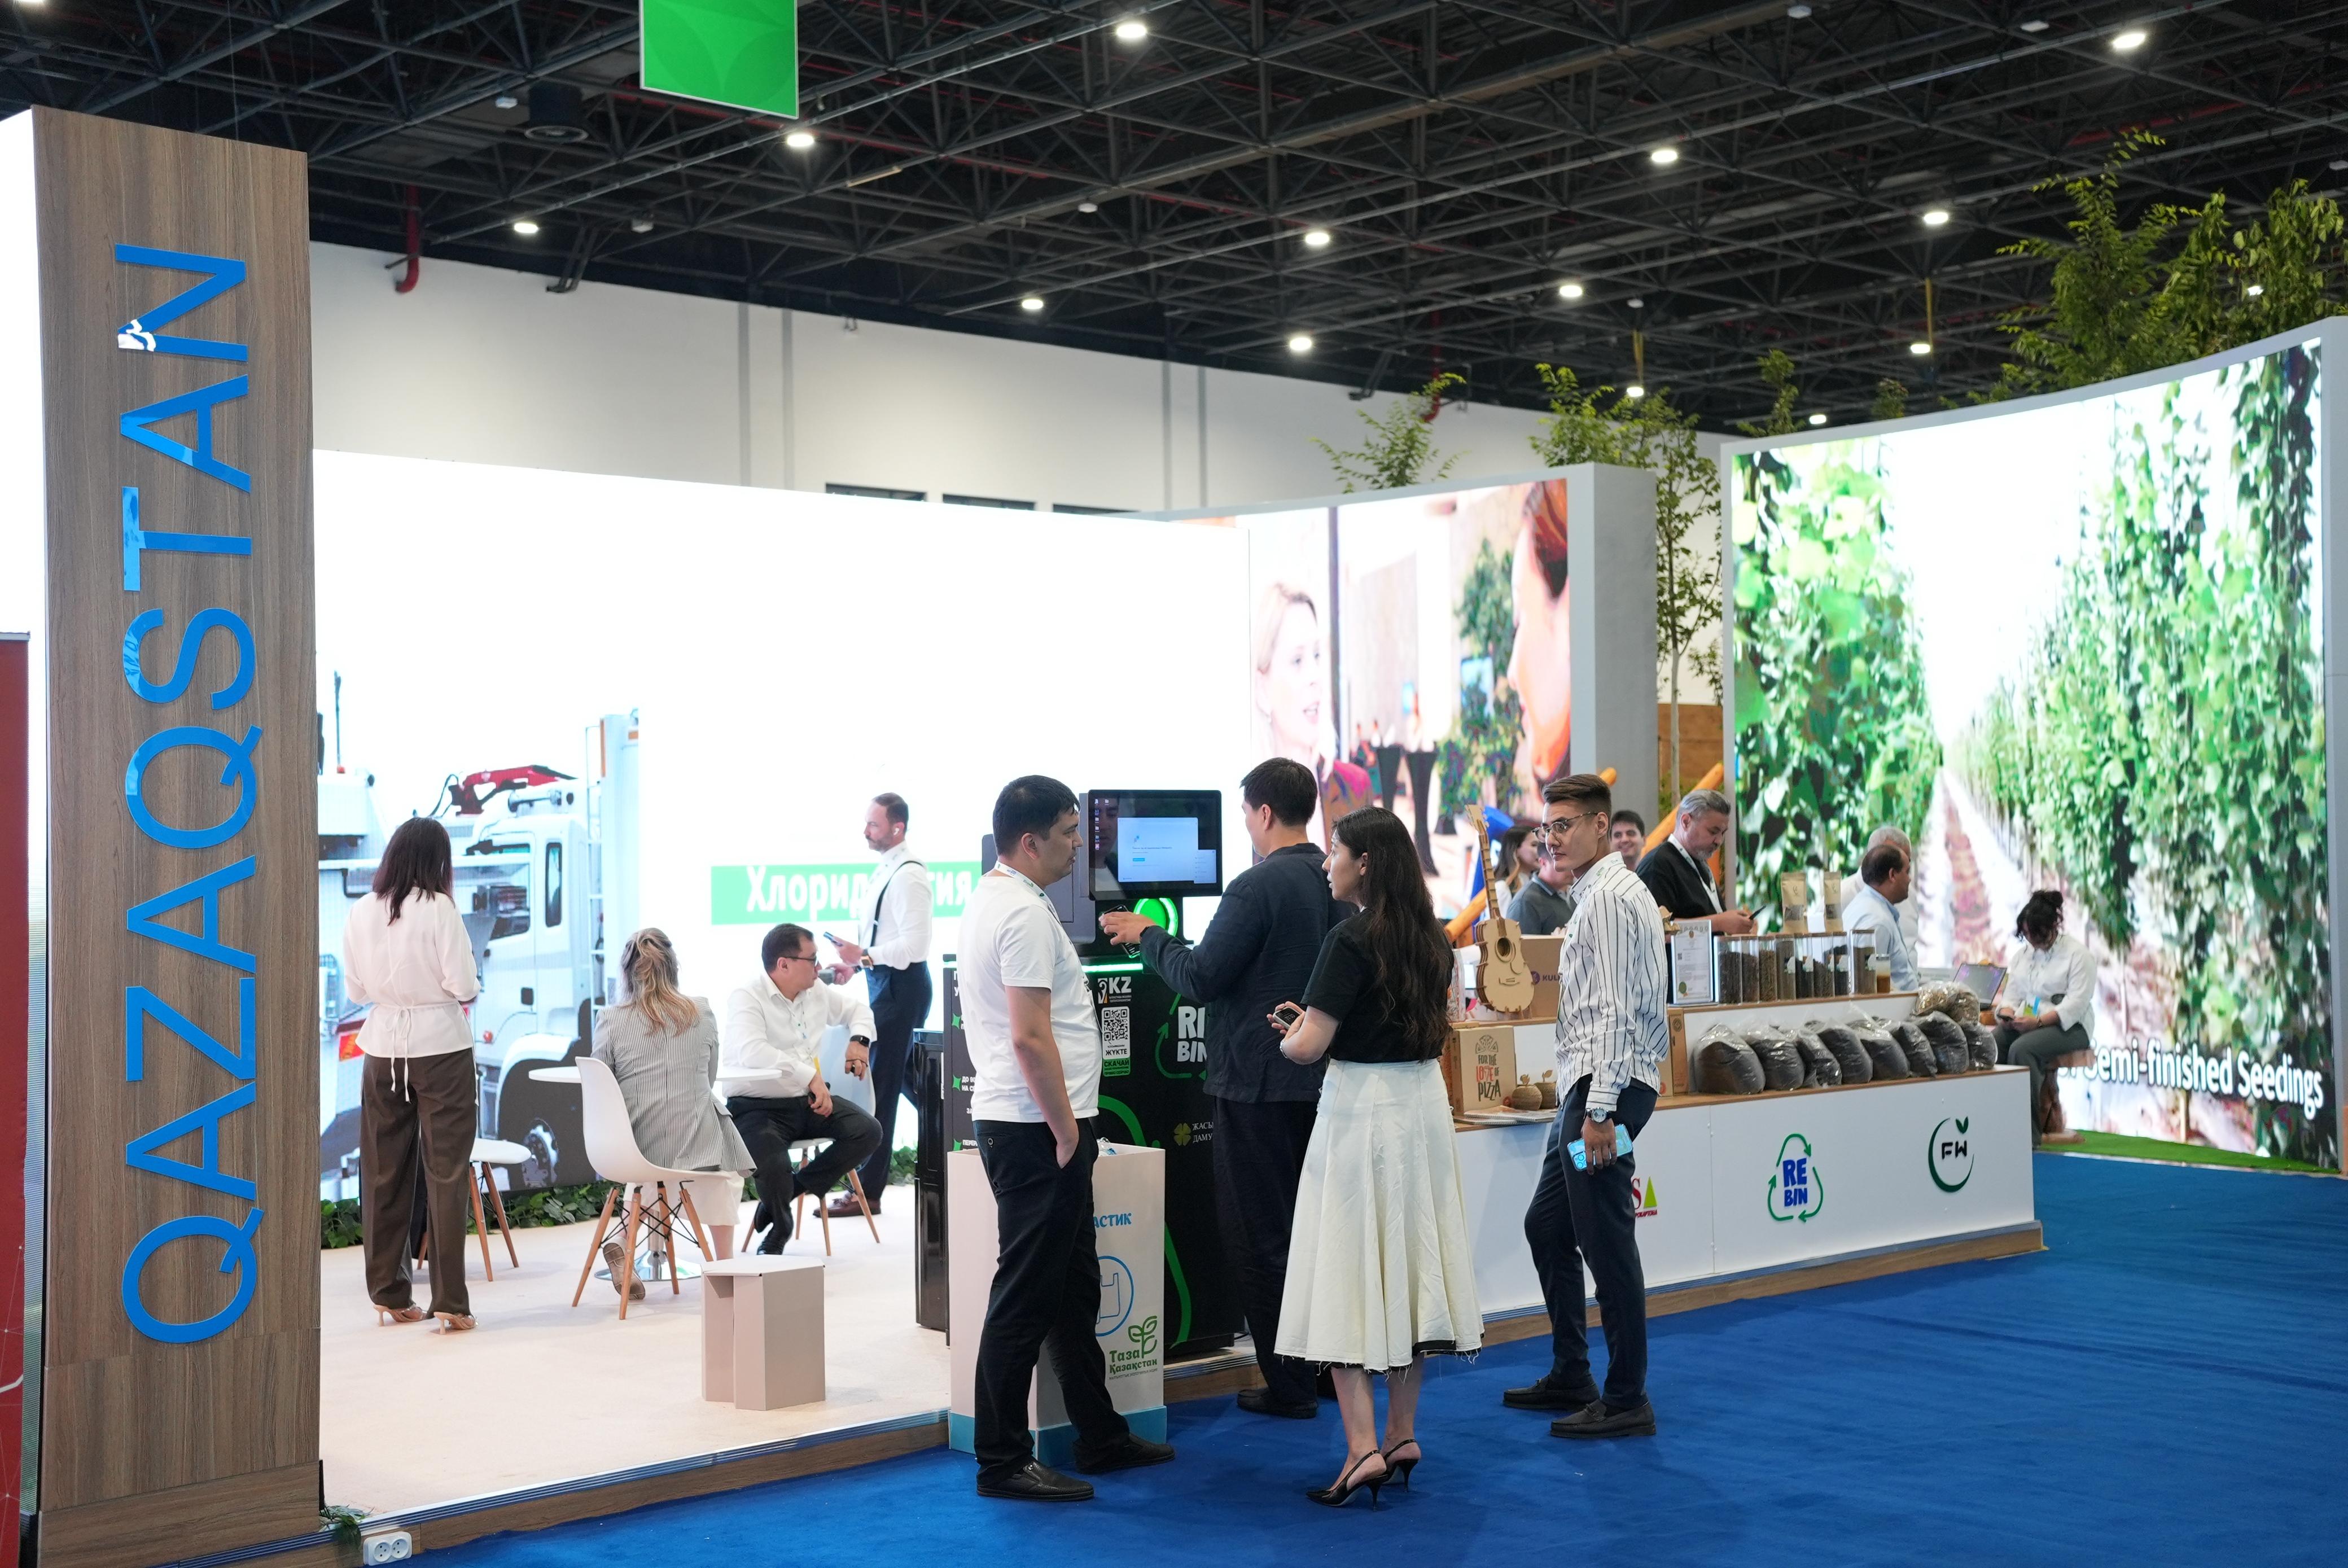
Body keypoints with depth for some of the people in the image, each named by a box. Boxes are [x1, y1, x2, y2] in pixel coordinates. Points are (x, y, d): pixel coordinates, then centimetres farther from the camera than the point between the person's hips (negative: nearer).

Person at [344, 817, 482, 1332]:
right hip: (441, 1046, -4)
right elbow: (464, 985, -11)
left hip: (383, 1049, 4)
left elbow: (355, 989, 8)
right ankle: (450, 1303, 0)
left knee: (384, 1173, 11)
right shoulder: (439, 908, -11)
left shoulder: (362, 913, 1)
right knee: (446, 1173, 1)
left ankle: (389, 1295, 17)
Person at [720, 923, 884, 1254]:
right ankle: (779, 1229, 4)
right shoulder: (746, 998, -15)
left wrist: (859, 1040, 7)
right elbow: (753, 1052, -34)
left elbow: (857, 1008, 29)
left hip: (806, 1102, 7)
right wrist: (811, 1075, -38)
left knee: (868, 1132, -15)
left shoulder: (817, 994, 8)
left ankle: (794, 1187, 3)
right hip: (757, 1107, -7)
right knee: (775, 1168, -34)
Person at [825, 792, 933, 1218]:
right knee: (908, 1079, 19)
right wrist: (856, 963, 11)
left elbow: (914, 944, -23)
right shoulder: (886, 870, 12)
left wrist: (863, 956, -23)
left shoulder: (907, 875, -18)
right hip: (887, 982, 10)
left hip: (900, 986, -10)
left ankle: (868, 1191, -1)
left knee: (879, 1085, -6)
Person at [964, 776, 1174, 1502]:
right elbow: (1031, 1038, -23)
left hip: (1029, 1128, 11)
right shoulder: (1025, 913, -17)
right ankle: (1002, 1461, 3)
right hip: (1037, 1131, -11)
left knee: (1072, 1290, 17)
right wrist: (1067, 1131, -15)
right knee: (1026, 1298, -4)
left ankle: (1100, 1436, 27)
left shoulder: (991, 899, 15)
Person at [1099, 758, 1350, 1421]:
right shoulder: (1338, 885, 6)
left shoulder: (1257, 887, -18)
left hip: (1258, 1085, -8)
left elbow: (1199, 979, -18)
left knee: (1260, 1238, 2)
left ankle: (1289, 1385, 6)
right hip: (1320, 1083, 8)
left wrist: (1147, 934, -2)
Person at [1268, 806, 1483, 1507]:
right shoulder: (1432, 939, 9)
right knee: (1411, 1261, 12)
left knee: (1347, 1268, -3)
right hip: (1424, 1103, 8)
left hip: (1361, 1107, -8)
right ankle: (1403, 1433, 18)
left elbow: (1309, 1046, -19)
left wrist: (1286, 1034, 5)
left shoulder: (1351, 942, -15)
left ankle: (1363, 1448, -7)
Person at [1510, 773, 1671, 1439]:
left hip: (1606, 1085, -11)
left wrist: (1601, 1110, -24)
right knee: (1546, 1226, 17)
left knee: (1607, 1242, -5)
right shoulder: (1600, 893, 18)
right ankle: (1570, 1377, 27)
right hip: (1588, 1085, 11)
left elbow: (1614, 1012, -21)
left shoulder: (1609, 898, -14)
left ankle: (1627, 1401, 3)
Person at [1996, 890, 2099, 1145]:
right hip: (2025, 1023, 6)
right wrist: (2007, 1012, -11)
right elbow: (2012, 994, 14)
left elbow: (2076, 1003, -15)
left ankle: (2027, 1132, -32)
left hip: (2068, 1026, -6)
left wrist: (2038, 1021, -28)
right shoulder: (2022, 953, 16)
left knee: (2022, 1049, -36)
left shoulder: (2078, 954, -5)